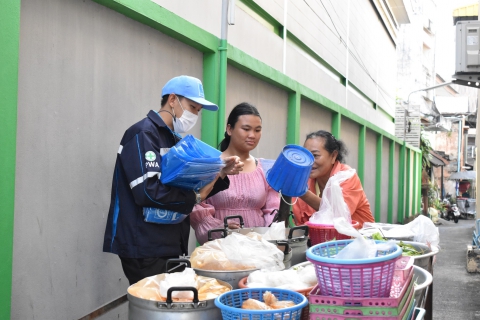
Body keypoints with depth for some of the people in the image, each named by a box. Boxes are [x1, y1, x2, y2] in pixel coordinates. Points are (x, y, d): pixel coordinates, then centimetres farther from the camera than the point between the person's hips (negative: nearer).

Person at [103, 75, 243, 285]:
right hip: (144, 248, -9)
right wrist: (195, 197, -15)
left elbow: (189, 189, 16)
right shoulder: (143, 134, -14)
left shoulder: (175, 140, 15)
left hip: (169, 245, 9)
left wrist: (221, 173, 0)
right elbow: (148, 192, -26)